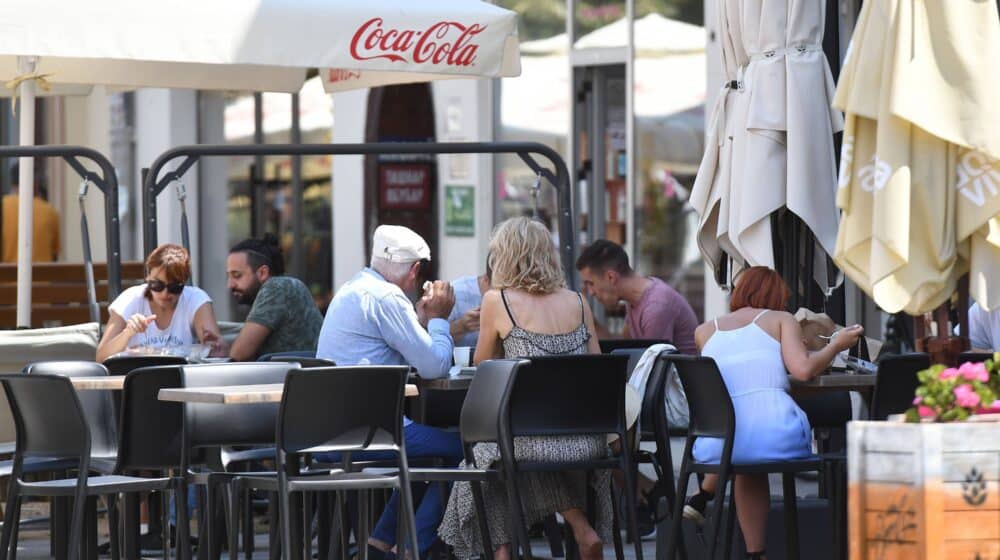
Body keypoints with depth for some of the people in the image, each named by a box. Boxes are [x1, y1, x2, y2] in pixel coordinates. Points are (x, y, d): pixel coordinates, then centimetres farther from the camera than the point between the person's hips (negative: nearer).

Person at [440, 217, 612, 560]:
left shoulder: (497, 301, -2)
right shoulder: (577, 303, 9)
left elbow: (482, 364, 13)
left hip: (534, 439, -4)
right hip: (585, 441, 4)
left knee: (482, 459, 27)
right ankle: (583, 528, 18)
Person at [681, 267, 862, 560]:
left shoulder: (705, 331, 21)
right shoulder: (781, 319, 12)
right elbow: (803, 369, -3)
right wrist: (835, 345, 14)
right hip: (776, 436, -3)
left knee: (748, 464, 39)